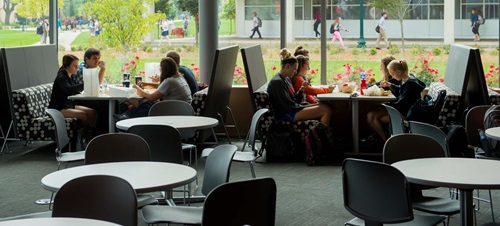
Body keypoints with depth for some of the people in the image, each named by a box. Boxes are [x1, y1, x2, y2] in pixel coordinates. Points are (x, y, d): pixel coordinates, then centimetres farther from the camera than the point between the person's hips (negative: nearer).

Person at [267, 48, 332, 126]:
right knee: (326, 110, -17)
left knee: (325, 106, -1)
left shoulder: (287, 79, 16)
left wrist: (301, 90, -1)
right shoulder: (277, 82, -15)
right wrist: (307, 108, -8)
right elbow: (288, 106, -17)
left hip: (293, 110, 10)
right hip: (286, 114, -10)